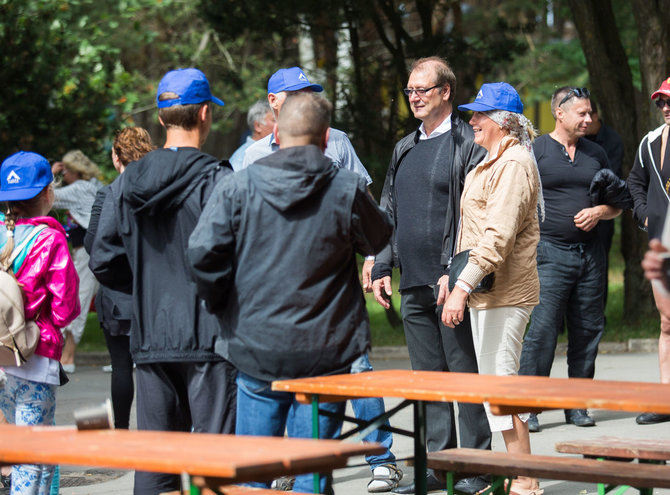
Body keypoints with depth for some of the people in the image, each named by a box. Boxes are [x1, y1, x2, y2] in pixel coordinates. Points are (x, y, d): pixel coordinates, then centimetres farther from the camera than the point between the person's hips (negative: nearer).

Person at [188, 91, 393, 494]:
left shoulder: (238, 187, -4)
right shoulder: (348, 190, -6)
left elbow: (202, 252, -10)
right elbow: (378, 239, 11)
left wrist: (224, 308, 5)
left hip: (256, 350, 1)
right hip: (325, 353, -1)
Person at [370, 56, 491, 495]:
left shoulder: (468, 144, -6)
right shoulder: (404, 149, 17)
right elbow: (387, 212, 22)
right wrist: (382, 266, 14)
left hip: (453, 282, -7)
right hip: (413, 284, 7)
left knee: (465, 372, -2)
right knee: (428, 375, 10)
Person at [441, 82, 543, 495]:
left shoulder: (514, 164, -14)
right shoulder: (492, 162, 19)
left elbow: (498, 236, -23)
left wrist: (463, 287, -26)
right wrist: (453, 275, 21)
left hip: (505, 292, -11)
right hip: (484, 291, 11)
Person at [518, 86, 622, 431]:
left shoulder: (595, 154, 15)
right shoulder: (534, 151, 1)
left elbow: (616, 205, 20)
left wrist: (599, 212, -2)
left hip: (590, 252, 5)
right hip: (550, 252, -5)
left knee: (588, 329, 5)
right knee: (542, 329, -11)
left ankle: (577, 406, 14)